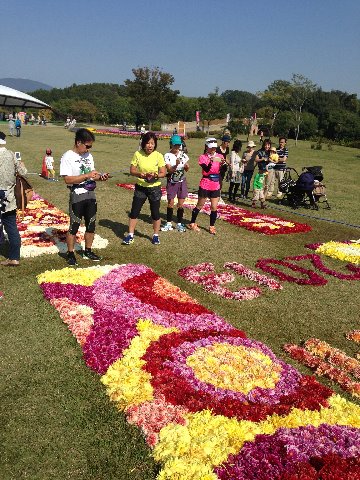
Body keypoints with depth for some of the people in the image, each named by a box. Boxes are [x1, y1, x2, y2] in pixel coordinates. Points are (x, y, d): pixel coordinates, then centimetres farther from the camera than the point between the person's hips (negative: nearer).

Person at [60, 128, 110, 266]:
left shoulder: (89, 156, 12)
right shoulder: (68, 157, -10)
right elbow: (67, 179, -18)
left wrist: (100, 177, -4)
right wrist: (87, 175, -21)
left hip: (91, 194, 7)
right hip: (77, 195, -7)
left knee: (91, 225, 11)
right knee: (74, 226, 0)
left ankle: (88, 251, 26)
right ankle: (70, 254, 13)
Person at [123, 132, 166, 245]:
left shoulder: (158, 156, -9)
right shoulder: (138, 154, -6)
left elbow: (163, 173, -8)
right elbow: (132, 170, -4)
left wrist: (155, 175, -28)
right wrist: (139, 174, -24)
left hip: (155, 188, -1)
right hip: (140, 187, 1)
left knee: (155, 212, 7)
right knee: (134, 211, 3)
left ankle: (156, 235, 24)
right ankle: (130, 235, 15)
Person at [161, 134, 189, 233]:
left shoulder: (183, 154, 3)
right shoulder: (168, 156, -9)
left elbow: (186, 169, 9)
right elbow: (169, 170, -15)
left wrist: (186, 166, -14)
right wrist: (176, 165, -33)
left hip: (182, 181, 3)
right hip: (172, 182, -3)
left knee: (181, 204, 5)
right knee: (170, 203, 1)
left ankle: (179, 224, 15)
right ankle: (168, 224, 12)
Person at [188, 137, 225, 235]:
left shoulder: (219, 156, 3)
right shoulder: (203, 157, -6)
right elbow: (206, 169, -21)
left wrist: (223, 164, -29)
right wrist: (211, 162, -39)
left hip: (216, 186, 3)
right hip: (205, 186, -3)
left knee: (214, 207, 4)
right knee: (200, 206, 9)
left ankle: (212, 227, 17)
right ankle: (192, 223, 24)